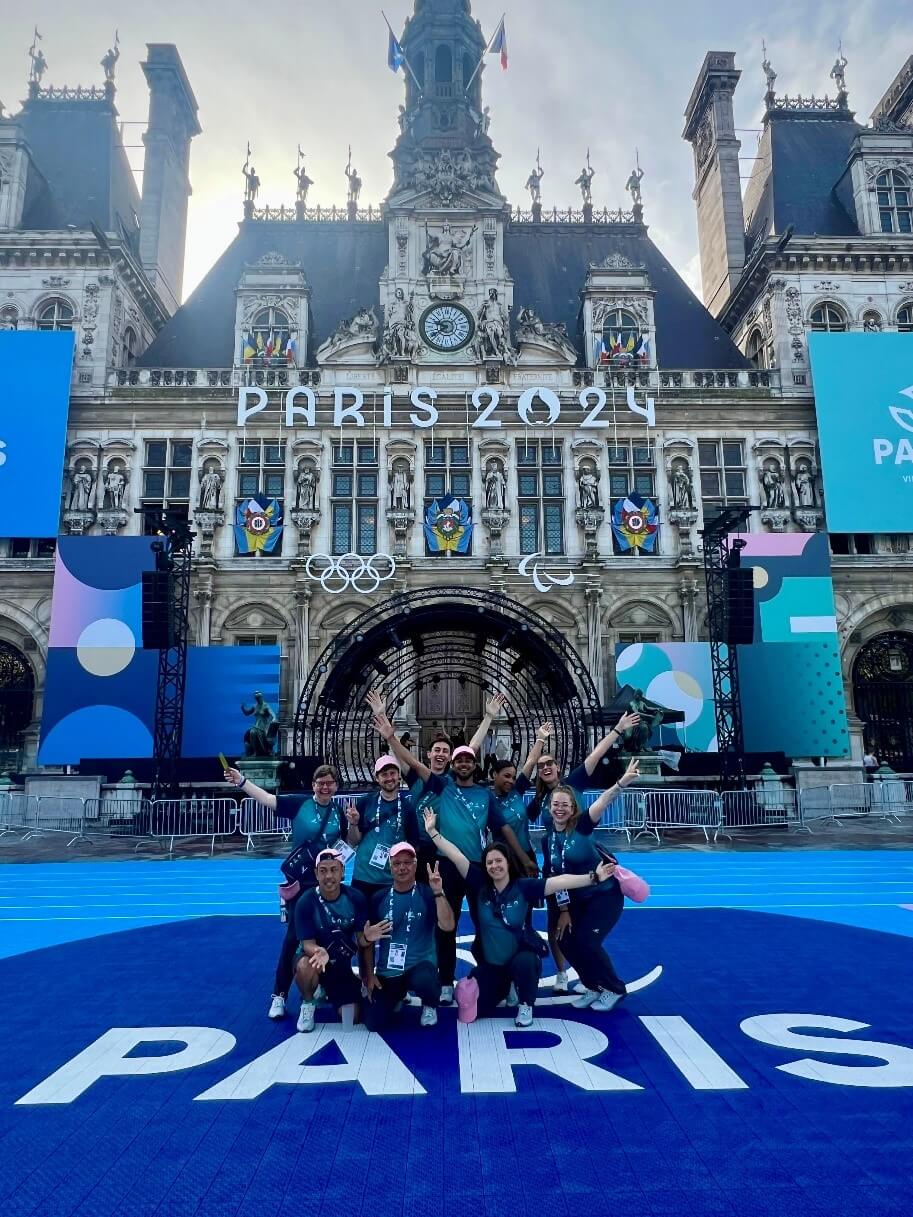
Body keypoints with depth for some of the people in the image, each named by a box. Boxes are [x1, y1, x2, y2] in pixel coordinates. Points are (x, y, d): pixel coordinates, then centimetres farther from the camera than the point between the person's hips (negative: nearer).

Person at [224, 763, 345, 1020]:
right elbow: (267, 798, -21)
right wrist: (241, 782, -33)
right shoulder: (299, 803, -9)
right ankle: (279, 995, 10)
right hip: (299, 881, -3)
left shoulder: (339, 813, 1)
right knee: (293, 936, -1)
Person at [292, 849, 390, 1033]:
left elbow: (361, 941, -9)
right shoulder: (306, 902, -22)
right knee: (305, 966, -39)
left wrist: (367, 938, -35)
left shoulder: (356, 899, -16)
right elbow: (307, 943, -21)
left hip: (341, 964, 3)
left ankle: (326, 991, 29)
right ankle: (308, 1003, -4)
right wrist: (319, 952, -45)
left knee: (352, 1019, -3)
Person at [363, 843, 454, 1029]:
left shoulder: (427, 894, -5)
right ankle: (397, 997, 25)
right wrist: (369, 975, 3)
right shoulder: (379, 898, 2)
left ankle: (429, 1005, 2)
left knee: (424, 981, -37)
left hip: (421, 965, -3)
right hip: (387, 972, 3)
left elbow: (448, 926, -18)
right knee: (374, 1023, -10)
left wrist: (438, 893, -27)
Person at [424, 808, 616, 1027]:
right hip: (491, 962, 3)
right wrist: (433, 831, -16)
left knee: (523, 964, -37)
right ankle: (503, 988, 30)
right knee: (476, 1008, -4)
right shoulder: (481, 886, -10)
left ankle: (525, 1005, -4)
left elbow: (560, 881, -26)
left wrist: (593, 878, -35)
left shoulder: (524, 887, -16)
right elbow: (457, 857, -13)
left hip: (523, 955, -3)